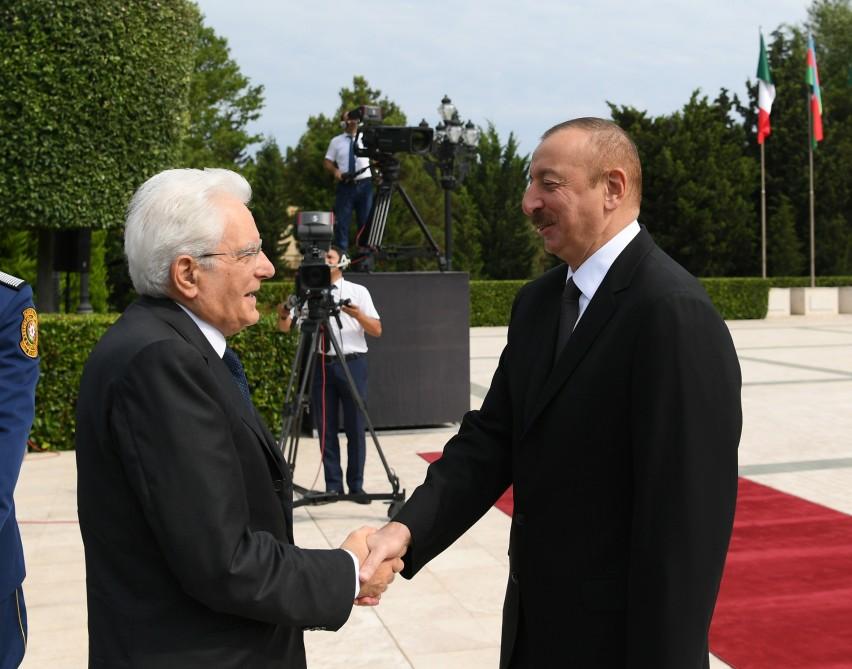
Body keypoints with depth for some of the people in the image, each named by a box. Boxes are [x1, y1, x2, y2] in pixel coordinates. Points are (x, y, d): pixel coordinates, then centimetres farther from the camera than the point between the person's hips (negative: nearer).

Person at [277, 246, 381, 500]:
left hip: (352, 364, -2)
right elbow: (285, 327, 1)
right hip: (321, 365, 2)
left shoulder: (358, 292, 5)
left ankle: (356, 485, 11)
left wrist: (358, 315, -20)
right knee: (326, 429, 6)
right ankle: (333, 485, 15)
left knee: (355, 428, 2)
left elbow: (377, 330, -1)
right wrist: (283, 315, -22)